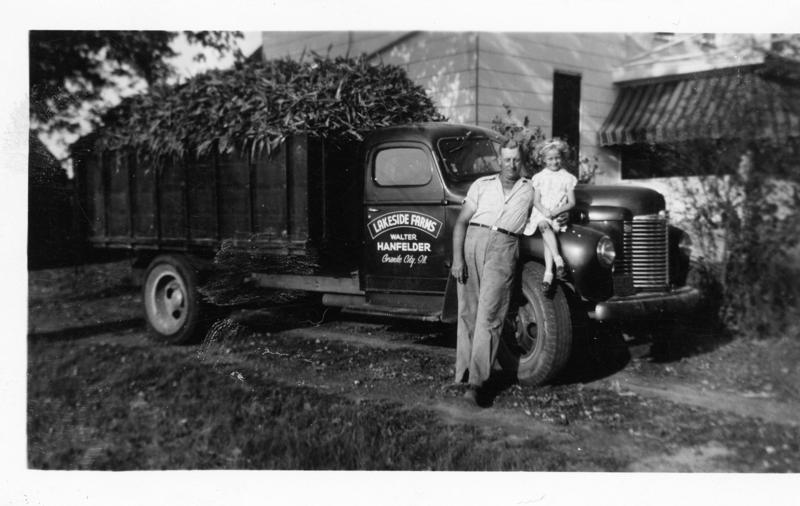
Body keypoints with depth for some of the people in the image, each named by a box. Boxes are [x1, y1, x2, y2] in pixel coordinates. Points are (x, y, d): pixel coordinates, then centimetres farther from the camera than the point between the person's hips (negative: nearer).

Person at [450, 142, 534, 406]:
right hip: (472, 242, 1)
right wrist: (457, 258, -3)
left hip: (503, 248, -1)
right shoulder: (481, 185, 14)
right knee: (467, 311, 1)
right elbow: (461, 222, 7)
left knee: (488, 314, -12)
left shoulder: (530, 190, 19)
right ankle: (464, 372, 10)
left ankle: (477, 382, -14)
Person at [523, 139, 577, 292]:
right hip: (540, 213, 1)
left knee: (547, 237, -27)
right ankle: (558, 260, -43)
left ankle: (548, 272, -34)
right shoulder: (539, 177, 11)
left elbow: (571, 203, 3)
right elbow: (536, 201, 6)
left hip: (559, 215, -1)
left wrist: (556, 212, -12)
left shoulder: (568, 178, 8)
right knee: (544, 226, -33)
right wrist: (544, 211, -14)